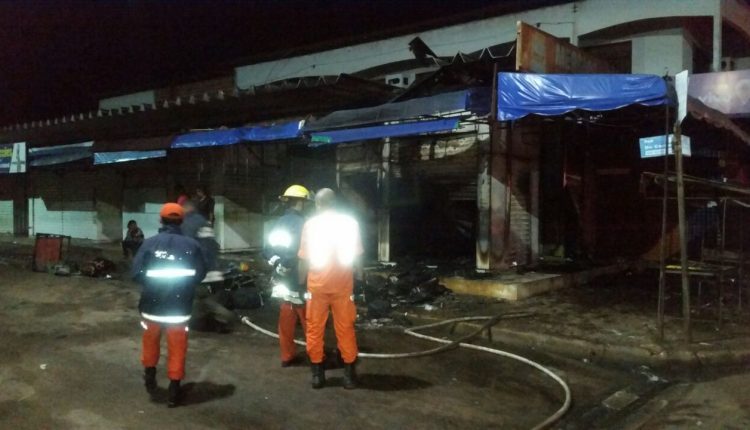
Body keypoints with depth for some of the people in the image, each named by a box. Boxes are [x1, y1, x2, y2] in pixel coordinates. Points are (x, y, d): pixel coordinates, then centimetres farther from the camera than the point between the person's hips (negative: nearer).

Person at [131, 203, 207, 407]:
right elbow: (201, 273, -2)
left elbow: (136, 272, -10)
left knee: (151, 341, 25)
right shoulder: (192, 244, -8)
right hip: (180, 306, 0)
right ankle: (174, 390, 13)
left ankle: (150, 373, 41)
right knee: (177, 348, 9)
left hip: (153, 303, 0)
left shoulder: (149, 243, -11)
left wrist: (151, 284, 9)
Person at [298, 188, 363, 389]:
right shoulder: (349, 222, 0)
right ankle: (349, 373, 10)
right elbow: (356, 256, 1)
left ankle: (317, 373, 12)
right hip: (343, 284, 1)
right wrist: (360, 279, 8)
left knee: (315, 328, 9)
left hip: (317, 284, 0)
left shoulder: (311, 224, -1)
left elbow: (304, 259, 0)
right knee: (345, 328, 7)